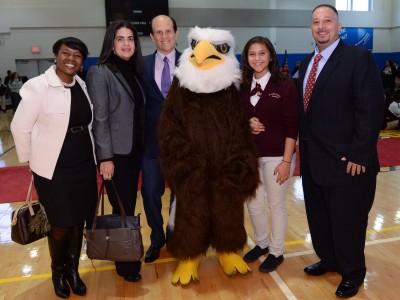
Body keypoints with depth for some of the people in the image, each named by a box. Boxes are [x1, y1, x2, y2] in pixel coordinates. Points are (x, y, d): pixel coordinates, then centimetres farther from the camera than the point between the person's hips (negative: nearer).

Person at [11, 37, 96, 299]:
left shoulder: (82, 85, 3)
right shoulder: (37, 86, -13)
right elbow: (20, 128, -8)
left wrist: (90, 155, 11)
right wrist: (31, 160, 0)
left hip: (84, 166, 5)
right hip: (53, 169, -5)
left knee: (78, 222, 14)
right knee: (60, 226, 9)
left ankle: (73, 270, 36)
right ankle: (58, 272, 36)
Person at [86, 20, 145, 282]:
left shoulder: (133, 72, 11)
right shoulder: (100, 73, -8)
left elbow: (139, 113, 11)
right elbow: (99, 119, -14)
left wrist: (142, 146, 7)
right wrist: (105, 157, -17)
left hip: (134, 150, 6)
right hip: (115, 153, -6)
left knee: (130, 207, 13)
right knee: (122, 209, 2)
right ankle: (124, 263, 20)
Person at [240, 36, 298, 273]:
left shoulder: (285, 85, -8)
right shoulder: (243, 87, 4)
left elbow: (292, 126, -11)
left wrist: (286, 161, -15)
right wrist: (246, 124, -10)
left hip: (276, 156, -4)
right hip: (250, 155, 5)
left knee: (276, 205, 8)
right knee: (253, 203, 14)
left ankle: (276, 252, 27)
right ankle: (261, 243, 37)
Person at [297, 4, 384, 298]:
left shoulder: (359, 57, -9)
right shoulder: (307, 62, 12)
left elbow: (371, 109, -15)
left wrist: (359, 155, -19)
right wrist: (304, 146, 7)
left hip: (345, 160, -7)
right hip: (312, 159, 7)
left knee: (348, 221, 9)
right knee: (319, 216, 19)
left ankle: (353, 273, 32)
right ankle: (328, 260, 42)